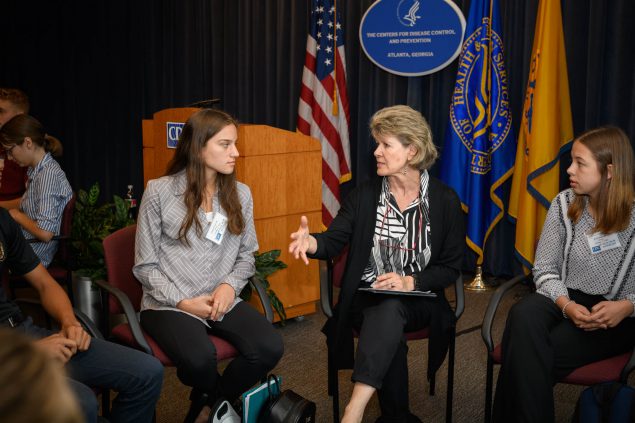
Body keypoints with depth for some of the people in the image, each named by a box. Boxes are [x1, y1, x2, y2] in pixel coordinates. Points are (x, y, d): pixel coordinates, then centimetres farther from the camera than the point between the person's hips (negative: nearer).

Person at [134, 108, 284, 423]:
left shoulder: (240, 194, 7)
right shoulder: (159, 191, -5)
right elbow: (145, 266, -2)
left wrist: (230, 285, -8)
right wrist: (182, 301, -13)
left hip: (222, 301, 4)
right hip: (169, 304, -4)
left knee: (270, 348, -24)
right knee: (199, 358, -35)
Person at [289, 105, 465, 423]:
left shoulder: (445, 200, 0)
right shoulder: (364, 195, 3)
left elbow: (451, 267, 1)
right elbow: (334, 241, -5)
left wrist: (410, 282, -16)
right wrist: (311, 242, -29)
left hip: (419, 302, -1)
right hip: (367, 298, 1)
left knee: (390, 309, -36)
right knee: (390, 337, -33)